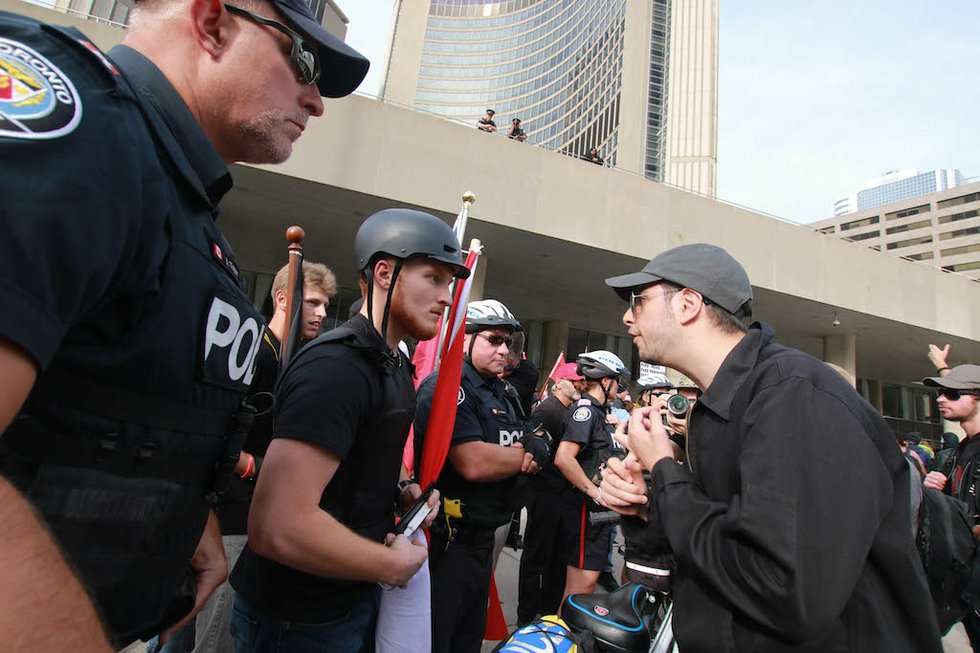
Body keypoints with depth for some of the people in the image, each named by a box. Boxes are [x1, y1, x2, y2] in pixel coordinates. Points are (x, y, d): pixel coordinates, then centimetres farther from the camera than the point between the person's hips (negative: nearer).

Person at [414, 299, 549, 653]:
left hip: (483, 535, 9)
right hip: (447, 540, -9)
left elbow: (539, 449, 9)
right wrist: (526, 455, -12)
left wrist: (531, 451, -16)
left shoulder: (506, 393, 11)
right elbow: (474, 464, -29)